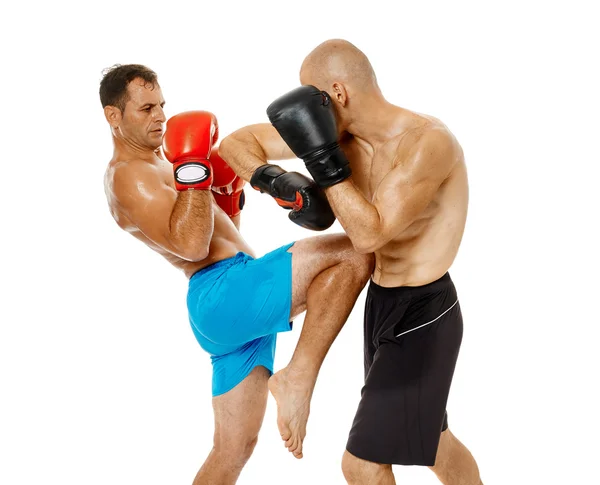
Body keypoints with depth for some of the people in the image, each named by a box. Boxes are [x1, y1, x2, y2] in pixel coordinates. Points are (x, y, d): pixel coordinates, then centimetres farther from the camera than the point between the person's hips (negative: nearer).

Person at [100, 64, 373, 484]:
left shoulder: (157, 165, 24)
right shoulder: (129, 178, -8)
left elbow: (219, 232, 28)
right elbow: (191, 246, -19)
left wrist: (230, 191, 12)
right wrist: (193, 171, -19)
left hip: (231, 302, 10)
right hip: (222, 294, -10)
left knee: (235, 448, 14)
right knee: (351, 254, -20)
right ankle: (297, 379, -18)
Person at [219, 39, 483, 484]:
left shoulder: (428, 142, -25)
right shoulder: (337, 132, -4)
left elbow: (369, 234, -32)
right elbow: (238, 143, 0)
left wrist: (321, 156, -33)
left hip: (421, 317, -9)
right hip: (383, 303, 9)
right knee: (428, 437, 26)